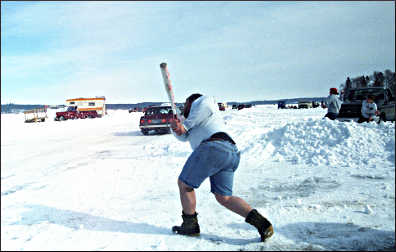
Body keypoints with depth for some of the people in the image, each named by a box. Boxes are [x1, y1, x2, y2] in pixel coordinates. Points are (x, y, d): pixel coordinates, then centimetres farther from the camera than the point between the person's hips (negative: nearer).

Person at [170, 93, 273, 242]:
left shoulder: (198, 102, 17)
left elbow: (206, 103, -7)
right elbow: (184, 136, 30)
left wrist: (185, 124, -3)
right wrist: (177, 128, 8)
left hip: (214, 147, -9)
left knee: (184, 184, 5)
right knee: (224, 198, 9)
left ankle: (190, 226, 12)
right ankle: (260, 222, -5)